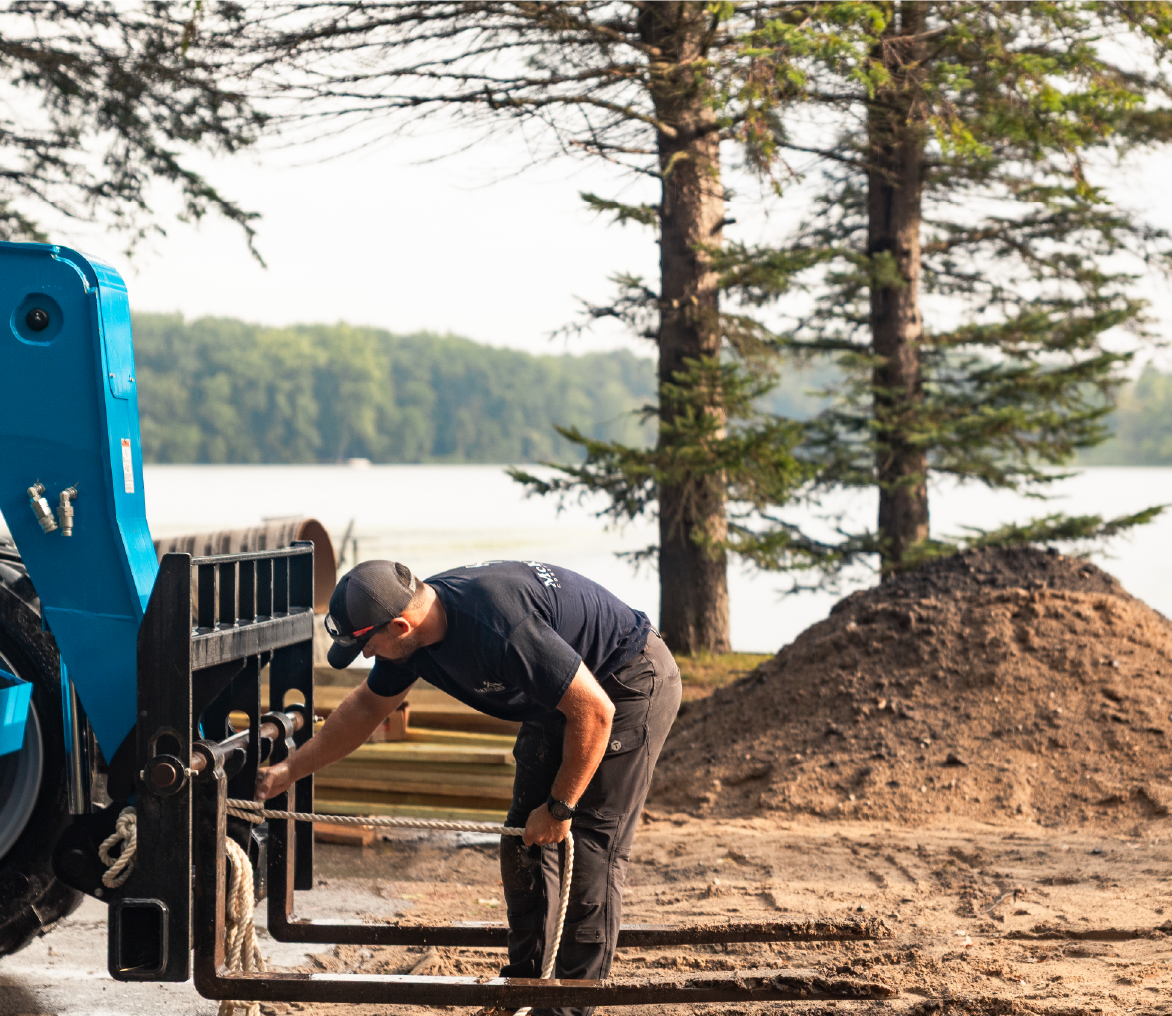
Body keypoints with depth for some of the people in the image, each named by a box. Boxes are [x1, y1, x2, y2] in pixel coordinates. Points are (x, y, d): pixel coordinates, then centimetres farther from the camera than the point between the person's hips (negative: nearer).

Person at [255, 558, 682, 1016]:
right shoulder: (415, 624, -9)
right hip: (566, 690, 9)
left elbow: (594, 711, -31)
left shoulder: (498, 627, -38)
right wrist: (290, 769, 12)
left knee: (591, 848, -11)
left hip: (633, 682, -9)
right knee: (523, 843, 8)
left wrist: (559, 807, -20)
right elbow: (368, 705, 12)